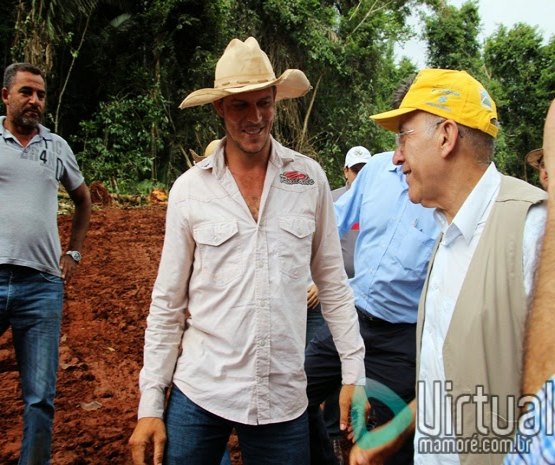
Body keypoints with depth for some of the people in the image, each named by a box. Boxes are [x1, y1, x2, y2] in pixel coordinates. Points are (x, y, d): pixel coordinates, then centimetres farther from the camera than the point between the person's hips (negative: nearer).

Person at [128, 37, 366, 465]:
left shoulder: (309, 178, -2)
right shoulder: (189, 189, -4)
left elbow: (333, 283, 4)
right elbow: (167, 304, 0)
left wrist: (354, 373, 1)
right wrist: (150, 404, -1)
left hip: (283, 398, 1)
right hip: (198, 394, 0)